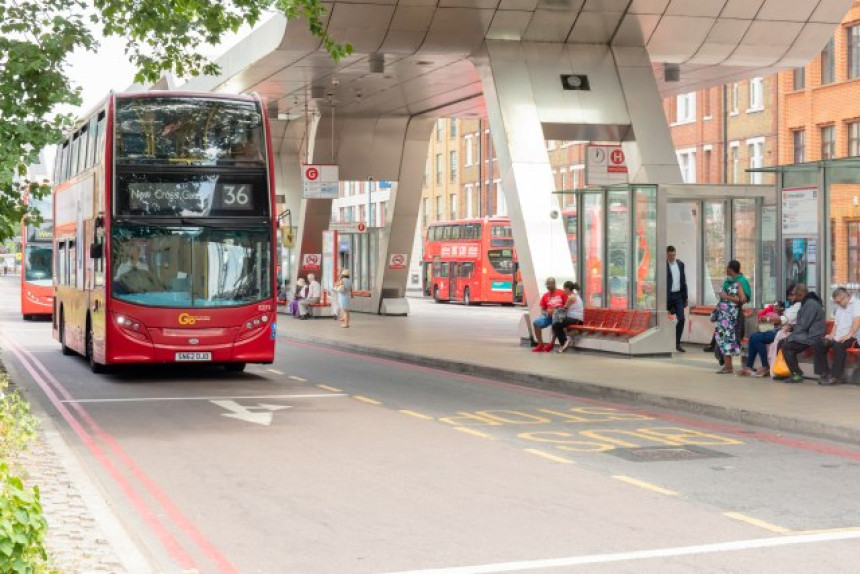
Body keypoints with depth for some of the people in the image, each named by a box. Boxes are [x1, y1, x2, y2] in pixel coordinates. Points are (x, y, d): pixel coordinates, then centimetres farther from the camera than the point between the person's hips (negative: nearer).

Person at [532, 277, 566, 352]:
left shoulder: (561, 293, 5)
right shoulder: (545, 296, 15)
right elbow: (542, 310, 14)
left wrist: (561, 309, -16)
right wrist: (547, 313, -8)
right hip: (548, 315, 4)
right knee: (536, 323, -23)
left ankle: (551, 344, -26)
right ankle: (540, 345, -19)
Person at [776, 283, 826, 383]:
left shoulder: (811, 304, -17)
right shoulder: (807, 303, 18)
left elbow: (804, 325, -21)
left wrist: (790, 336, -14)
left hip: (811, 337, -11)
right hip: (806, 335, 11)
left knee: (786, 346, -24)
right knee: (781, 343, 10)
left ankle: (797, 374, -17)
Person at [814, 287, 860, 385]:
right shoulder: (839, 307, 24)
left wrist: (849, 335, -32)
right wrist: (832, 335, 6)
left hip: (852, 338, -9)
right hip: (838, 337, 9)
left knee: (838, 345, -36)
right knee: (819, 344, -9)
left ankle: (836, 377, -31)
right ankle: (825, 373, -8)